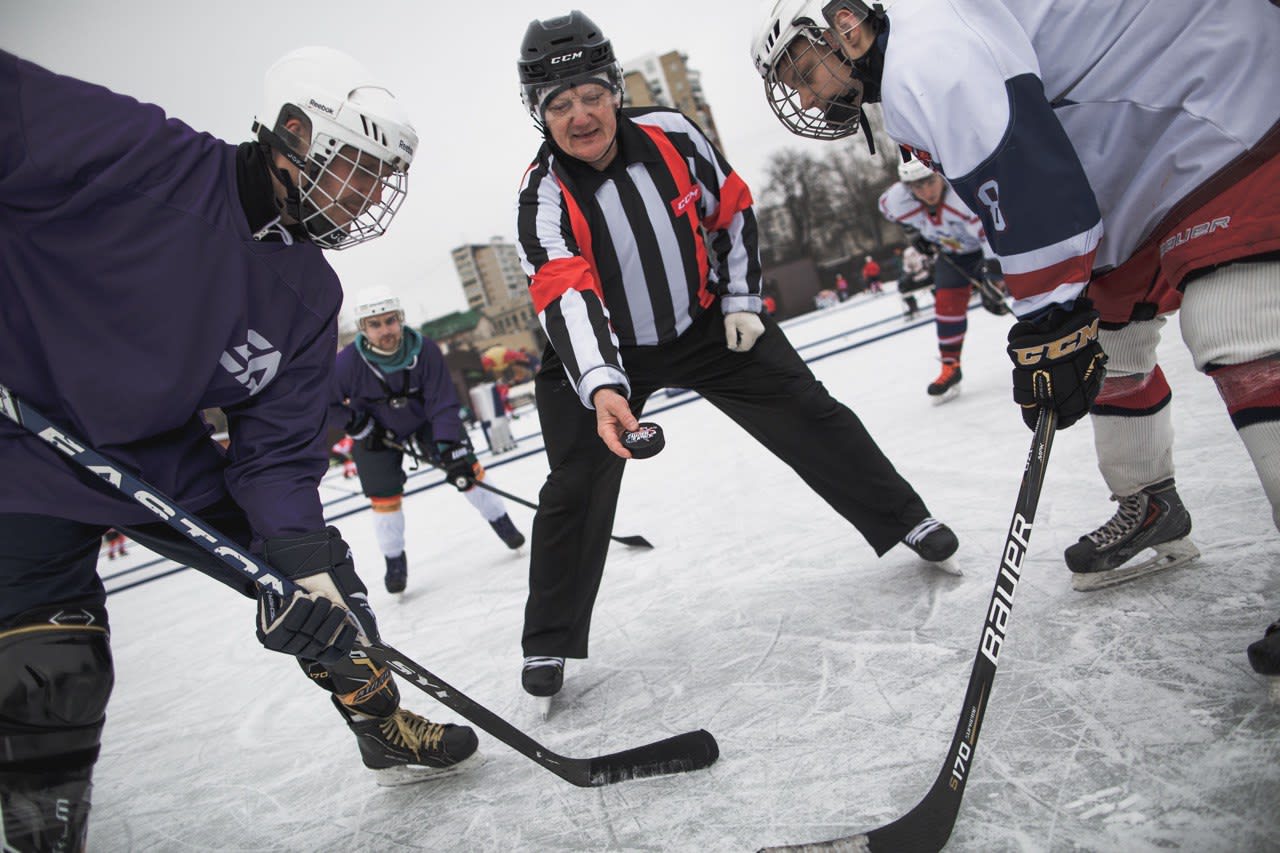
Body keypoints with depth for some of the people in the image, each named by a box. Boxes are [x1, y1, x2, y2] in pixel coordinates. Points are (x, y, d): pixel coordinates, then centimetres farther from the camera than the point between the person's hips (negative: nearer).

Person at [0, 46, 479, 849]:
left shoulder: (309, 294, -6)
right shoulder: (144, 157, -25)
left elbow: (279, 447, -6)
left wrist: (304, 564, -18)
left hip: (166, 454, 6)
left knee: (320, 576, 6)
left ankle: (386, 731, 27)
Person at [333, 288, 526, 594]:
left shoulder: (425, 350, -29)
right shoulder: (348, 363, -30)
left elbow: (443, 404, -26)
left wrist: (451, 448, -33)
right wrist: (359, 427, -19)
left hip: (424, 419, 1)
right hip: (376, 432, 0)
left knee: (465, 466, -7)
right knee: (384, 497, -3)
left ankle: (501, 522, 14)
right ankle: (394, 562, 18)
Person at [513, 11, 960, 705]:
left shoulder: (671, 135, -13)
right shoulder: (545, 198, -21)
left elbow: (732, 212, 2)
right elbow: (567, 298, -35)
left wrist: (742, 302, -2)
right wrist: (600, 388, -50)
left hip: (706, 325, 2)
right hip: (602, 355, -2)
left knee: (807, 416, 1)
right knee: (577, 487, -8)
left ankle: (902, 518, 21)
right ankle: (549, 642, 7)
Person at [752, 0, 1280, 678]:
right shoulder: (907, 81, 12)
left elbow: (1026, 181, -30)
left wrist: (1051, 320, -25)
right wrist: (1062, 320, 15)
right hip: (1145, 163, 11)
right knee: (1110, 349, 12)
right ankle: (1151, 512, 26)